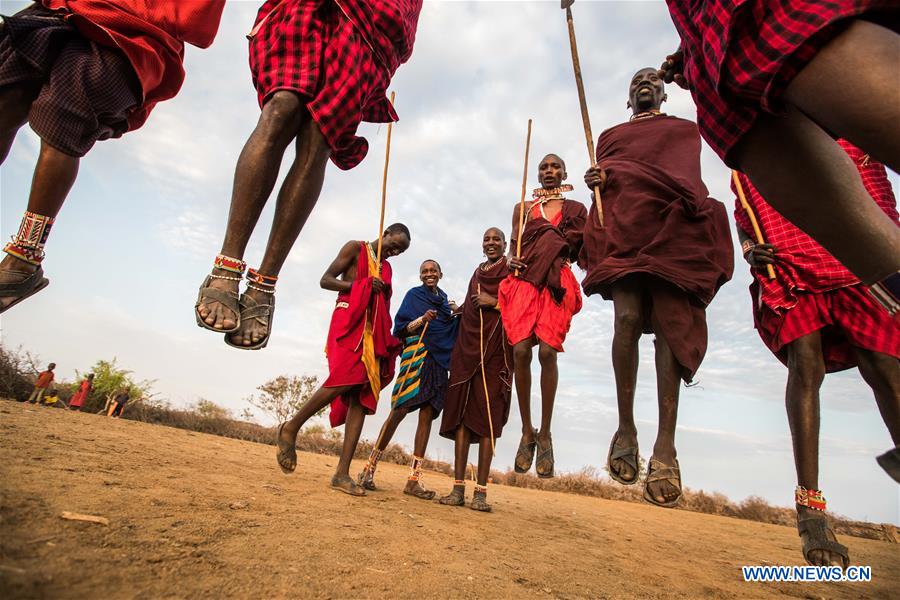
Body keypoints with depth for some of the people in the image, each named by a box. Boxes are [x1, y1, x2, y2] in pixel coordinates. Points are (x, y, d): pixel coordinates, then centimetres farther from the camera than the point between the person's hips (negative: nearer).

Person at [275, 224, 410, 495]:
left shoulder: (386, 268, 26)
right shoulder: (355, 249, 9)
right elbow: (325, 280, 1)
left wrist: (390, 341, 10)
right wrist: (359, 285, -12)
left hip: (373, 333, 6)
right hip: (348, 322, -6)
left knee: (362, 397, -6)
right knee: (346, 378, -28)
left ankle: (342, 473, -9)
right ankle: (291, 428, -8)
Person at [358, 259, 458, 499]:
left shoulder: (445, 301, 21)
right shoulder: (414, 295, 8)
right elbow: (401, 328, 1)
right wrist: (422, 320, -16)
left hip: (439, 360, 5)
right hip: (416, 355, -5)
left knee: (427, 415, -3)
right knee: (400, 410, -13)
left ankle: (414, 479, -2)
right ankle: (370, 467, -2)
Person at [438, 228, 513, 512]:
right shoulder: (477, 273, 23)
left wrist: (495, 302, -11)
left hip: (496, 348, -5)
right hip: (468, 346, 5)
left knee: (487, 414, -8)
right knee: (461, 411, -3)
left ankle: (481, 491, -5)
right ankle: (458, 487, 0)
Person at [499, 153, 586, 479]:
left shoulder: (576, 209, 20)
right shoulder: (523, 208, 24)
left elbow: (583, 254, 14)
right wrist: (511, 260, -2)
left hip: (557, 281, -1)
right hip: (524, 279, 1)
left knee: (547, 351, -19)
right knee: (521, 349, -16)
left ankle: (545, 434, -7)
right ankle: (527, 432, -3)